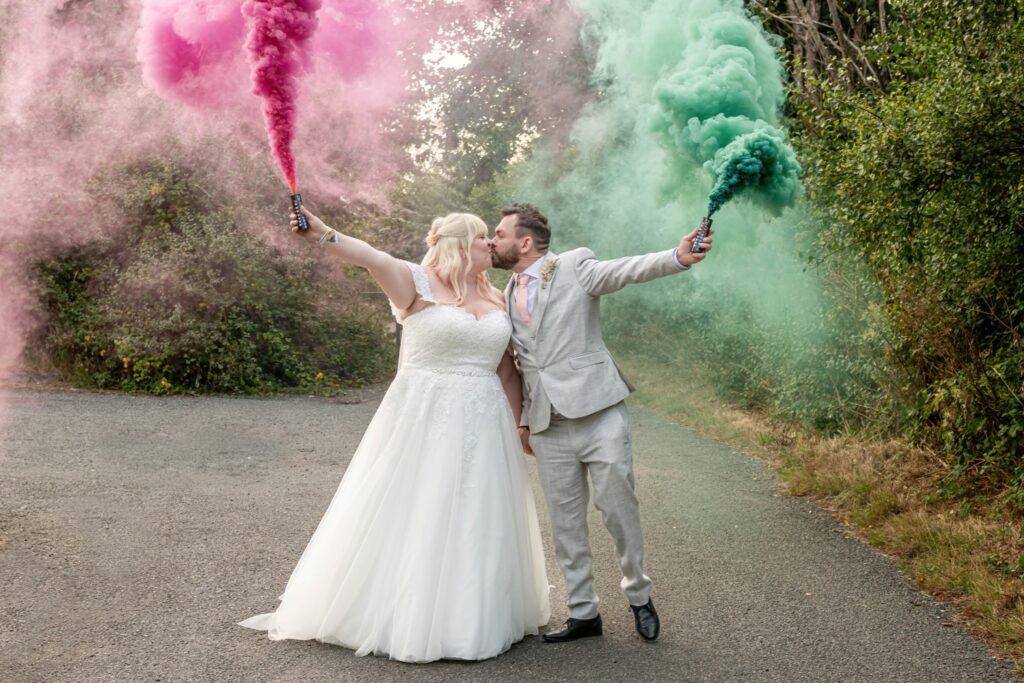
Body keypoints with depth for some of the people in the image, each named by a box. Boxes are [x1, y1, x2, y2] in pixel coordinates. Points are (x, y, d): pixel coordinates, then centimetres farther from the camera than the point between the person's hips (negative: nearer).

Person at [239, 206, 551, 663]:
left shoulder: (496, 299, 11)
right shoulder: (419, 282, -6)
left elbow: (507, 371, 15)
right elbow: (374, 259, -24)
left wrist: (521, 425, 12)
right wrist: (324, 235, -41)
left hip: (482, 425, 5)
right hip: (423, 419, -5)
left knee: (477, 523, 11)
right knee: (412, 517, 2)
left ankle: (475, 618, 27)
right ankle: (400, 617, 19)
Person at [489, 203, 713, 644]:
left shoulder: (575, 267, -2)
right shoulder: (508, 297, 14)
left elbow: (629, 269, -19)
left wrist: (678, 257, -37)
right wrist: (523, 419, 18)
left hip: (598, 414, -5)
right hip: (549, 429, 5)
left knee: (618, 508, 2)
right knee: (565, 522, 8)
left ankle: (639, 596, 24)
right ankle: (583, 613, 21)